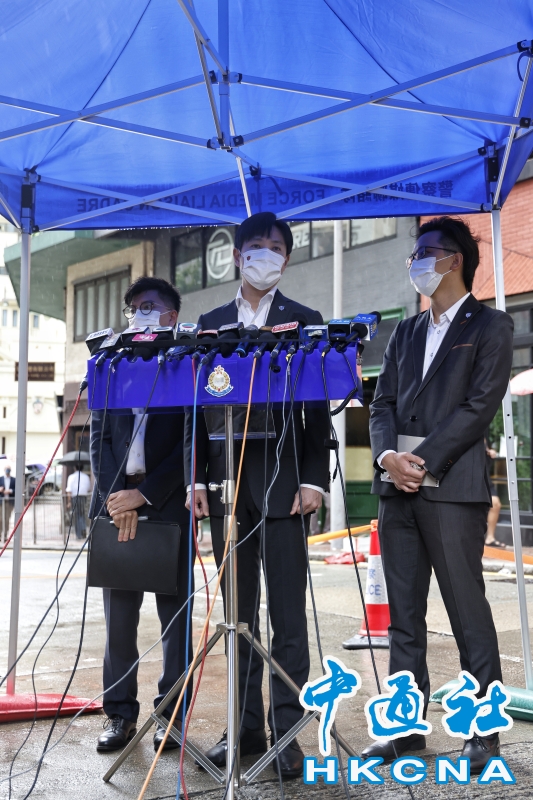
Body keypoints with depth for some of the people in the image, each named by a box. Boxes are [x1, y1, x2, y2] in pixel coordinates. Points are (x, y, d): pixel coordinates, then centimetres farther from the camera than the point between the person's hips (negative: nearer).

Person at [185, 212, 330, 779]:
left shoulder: (305, 321, 6)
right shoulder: (211, 323, 14)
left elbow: (318, 408, 0)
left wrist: (313, 479, -9)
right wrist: (197, 477, 2)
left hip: (282, 481, -3)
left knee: (287, 613, -1)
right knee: (238, 613, 10)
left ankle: (285, 729, 8)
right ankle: (247, 724, 20)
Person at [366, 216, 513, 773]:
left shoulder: (490, 327, 2)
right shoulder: (406, 332, 20)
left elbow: (480, 406, -8)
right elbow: (382, 401, 13)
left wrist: (424, 461, -14)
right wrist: (388, 455, -6)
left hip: (452, 487, -6)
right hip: (395, 489, 6)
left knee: (468, 613, 0)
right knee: (403, 616, 10)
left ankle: (485, 732, 13)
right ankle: (407, 728, 21)